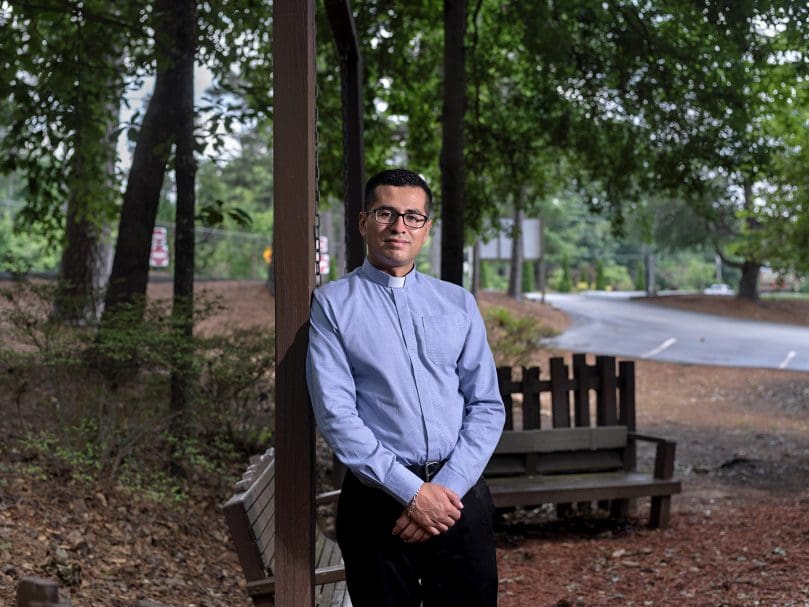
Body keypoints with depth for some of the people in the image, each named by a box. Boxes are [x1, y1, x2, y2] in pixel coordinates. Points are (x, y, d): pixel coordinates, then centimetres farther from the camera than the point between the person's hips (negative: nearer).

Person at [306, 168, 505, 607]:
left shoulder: (459, 303, 9)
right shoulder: (332, 305, -1)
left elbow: (487, 406, 5)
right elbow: (336, 416, -9)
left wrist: (447, 488, -10)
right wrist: (412, 492, -15)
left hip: (460, 494, 3)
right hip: (379, 498, -2)